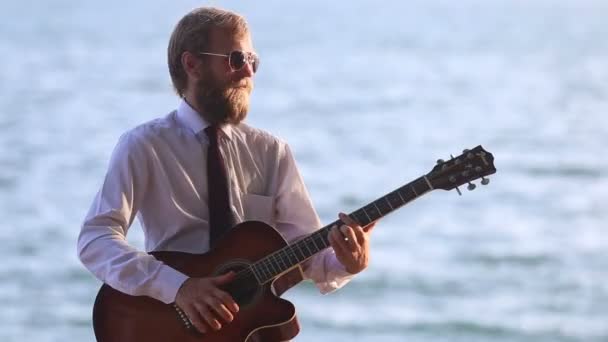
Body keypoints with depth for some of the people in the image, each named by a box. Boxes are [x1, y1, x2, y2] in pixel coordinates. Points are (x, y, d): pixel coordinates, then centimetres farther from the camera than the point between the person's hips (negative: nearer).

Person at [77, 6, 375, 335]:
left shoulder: (271, 152, 10)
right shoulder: (144, 146, -1)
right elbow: (96, 239, -11)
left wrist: (345, 263, -15)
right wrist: (177, 285, -23)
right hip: (176, 323, -4)